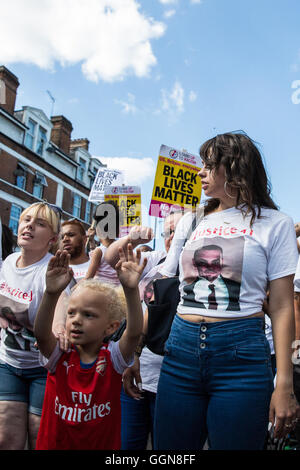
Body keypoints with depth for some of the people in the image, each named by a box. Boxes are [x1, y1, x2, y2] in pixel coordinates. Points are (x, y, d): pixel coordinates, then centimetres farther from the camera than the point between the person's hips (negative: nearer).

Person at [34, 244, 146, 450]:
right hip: (53, 444, 1)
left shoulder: (113, 357, -8)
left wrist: (131, 290, -40)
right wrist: (52, 294, -39)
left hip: (103, 444, -1)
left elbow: (134, 331, -25)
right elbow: (41, 334, -24)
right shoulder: (61, 355, -5)